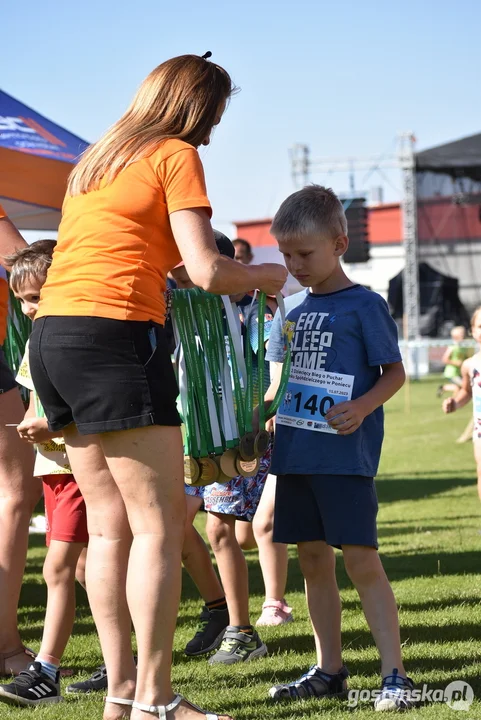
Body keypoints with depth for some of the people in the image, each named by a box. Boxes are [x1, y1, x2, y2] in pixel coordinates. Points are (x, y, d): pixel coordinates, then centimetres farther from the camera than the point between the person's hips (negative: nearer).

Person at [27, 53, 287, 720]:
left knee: (110, 525, 11)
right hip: (114, 335, -8)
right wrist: (266, 276, 11)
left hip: (50, 334, 8)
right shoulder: (176, 155, 0)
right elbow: (208, 272, -8)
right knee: (160, 525, -4)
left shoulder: (95, 162, 24)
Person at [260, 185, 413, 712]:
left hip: (345, 455, -7)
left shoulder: (363, 306, -5)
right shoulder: (293, 309, 14)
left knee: (361, 560, -9)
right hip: (295, 453, 7)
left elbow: (394, 372, -4)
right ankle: (328, 670, 20)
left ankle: (395, 676, -4)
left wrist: (361, 407, -20)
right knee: (313, 560, 10)